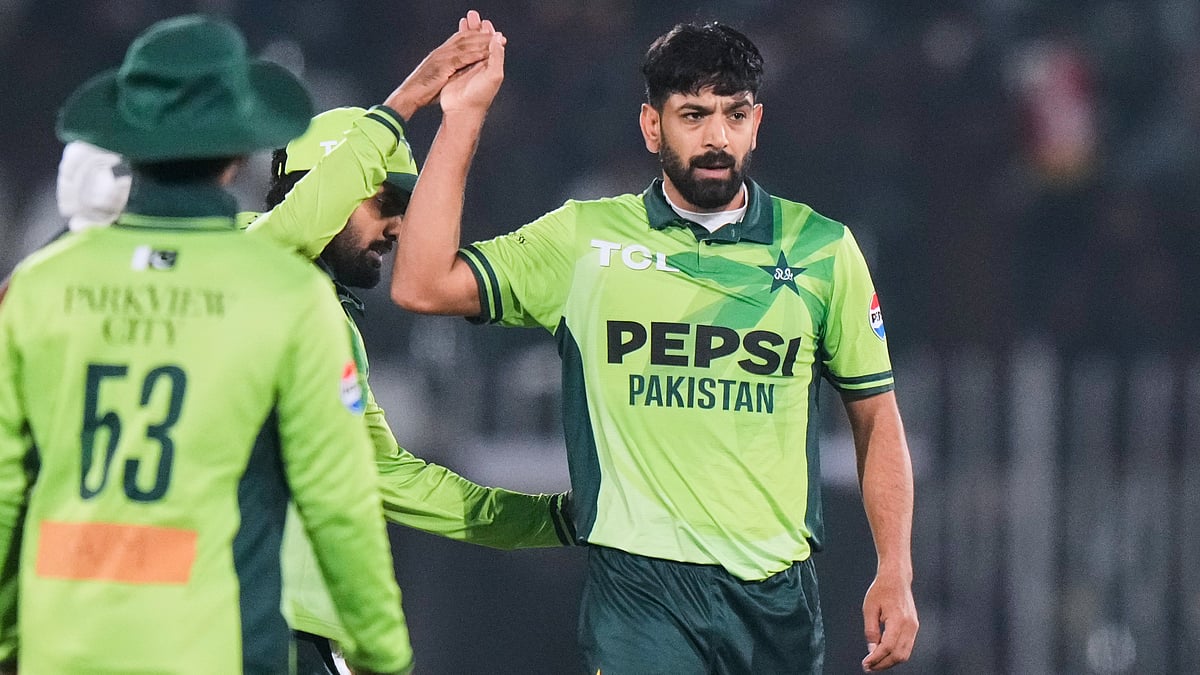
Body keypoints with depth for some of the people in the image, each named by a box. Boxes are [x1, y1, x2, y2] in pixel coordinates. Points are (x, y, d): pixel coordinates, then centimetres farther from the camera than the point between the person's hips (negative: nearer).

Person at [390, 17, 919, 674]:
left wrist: (896, 572, 6)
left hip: (778, 594, 2)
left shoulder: (823, 250, 8)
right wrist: (462, 117, -2)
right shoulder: (584, 239, 5)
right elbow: (422, 285, -2)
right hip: (640, 588, -2)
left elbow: (875, 416, 14)